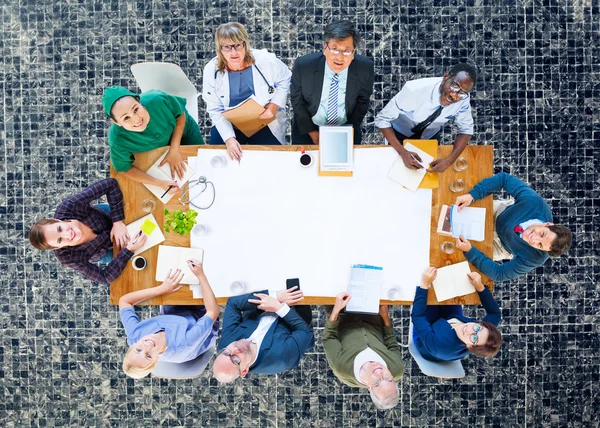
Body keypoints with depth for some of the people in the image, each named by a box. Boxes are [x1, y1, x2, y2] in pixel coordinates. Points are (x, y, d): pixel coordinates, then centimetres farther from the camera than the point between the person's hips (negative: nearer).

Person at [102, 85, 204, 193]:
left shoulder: (157, 100, -44)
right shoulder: (118, 140, -42)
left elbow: (181, 114, -24)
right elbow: (124, 169, -26)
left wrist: (174, 151, -30)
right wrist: (160, 183, -37)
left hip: (182, 128, 0)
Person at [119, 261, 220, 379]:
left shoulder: (134, 336, -36)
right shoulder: (184, 347, -47)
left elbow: (124, 300, -23)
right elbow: (213, 311, -41)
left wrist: (162, 288, -32)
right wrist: (201, 275, -41)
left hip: (173, 317, 4)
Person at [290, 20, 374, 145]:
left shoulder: (365, 69, -21)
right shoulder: (303, 65, -24)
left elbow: (362, 102, -5)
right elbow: (297, 100, -9)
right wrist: (313, 134, -9)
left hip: (346, 131, 1)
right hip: (308, 131, -1)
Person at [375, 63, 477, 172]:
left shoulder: (463, 100, -28)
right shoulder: (415, 90, -40)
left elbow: (466, 130, -13)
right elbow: (382, 119, -33)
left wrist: (449, 160, -30)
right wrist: (403, 152, -44)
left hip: (430, 137, 3)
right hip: (400, 134, -3)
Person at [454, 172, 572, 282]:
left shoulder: (534, 258, -39)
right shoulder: (535, 202, -39)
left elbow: (499, 273, -31)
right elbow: (504, 178, -33)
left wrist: (470, 251, -44)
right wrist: (472, 195, -45)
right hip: (499, 213, 2)